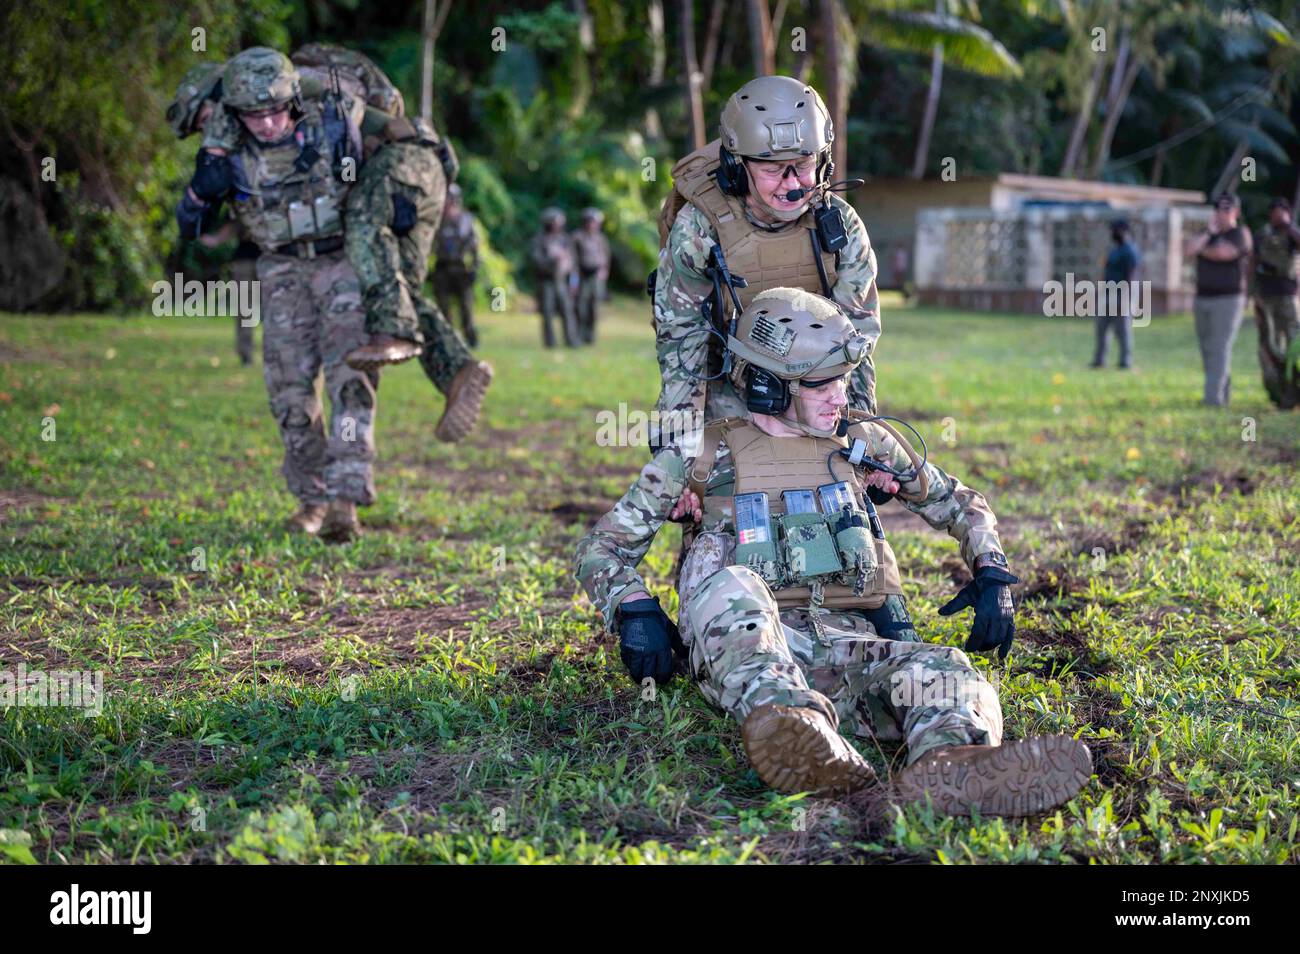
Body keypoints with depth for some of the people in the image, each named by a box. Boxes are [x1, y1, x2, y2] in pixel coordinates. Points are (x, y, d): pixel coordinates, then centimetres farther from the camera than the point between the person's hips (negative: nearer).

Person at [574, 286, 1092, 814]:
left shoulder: (863, 443, 19)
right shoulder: (704, 456, 10)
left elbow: (960, 505, 29)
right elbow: (601, 548, 11)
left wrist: (992, 576, 11)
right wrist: (635, 610, -9)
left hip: (849, 647, 3)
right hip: (746, 649, -2)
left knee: (946, 670, -30)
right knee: (731, 588, -37)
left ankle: (949, 768, -66)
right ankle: (793, 723, -64)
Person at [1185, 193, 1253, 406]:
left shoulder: (1241, 234, -3)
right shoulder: (1207, 234, 16)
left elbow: (1222, 253, -19)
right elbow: (1189, 250, -1)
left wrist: (1203, 251, 0)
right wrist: (1209, 233, -6)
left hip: (1228, 299, -7)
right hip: (1203, 299, 7)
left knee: (1220, 349, -13)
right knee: (1208, 350, 6)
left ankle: (1214, 397, -18)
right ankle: (1222, 393, 14)